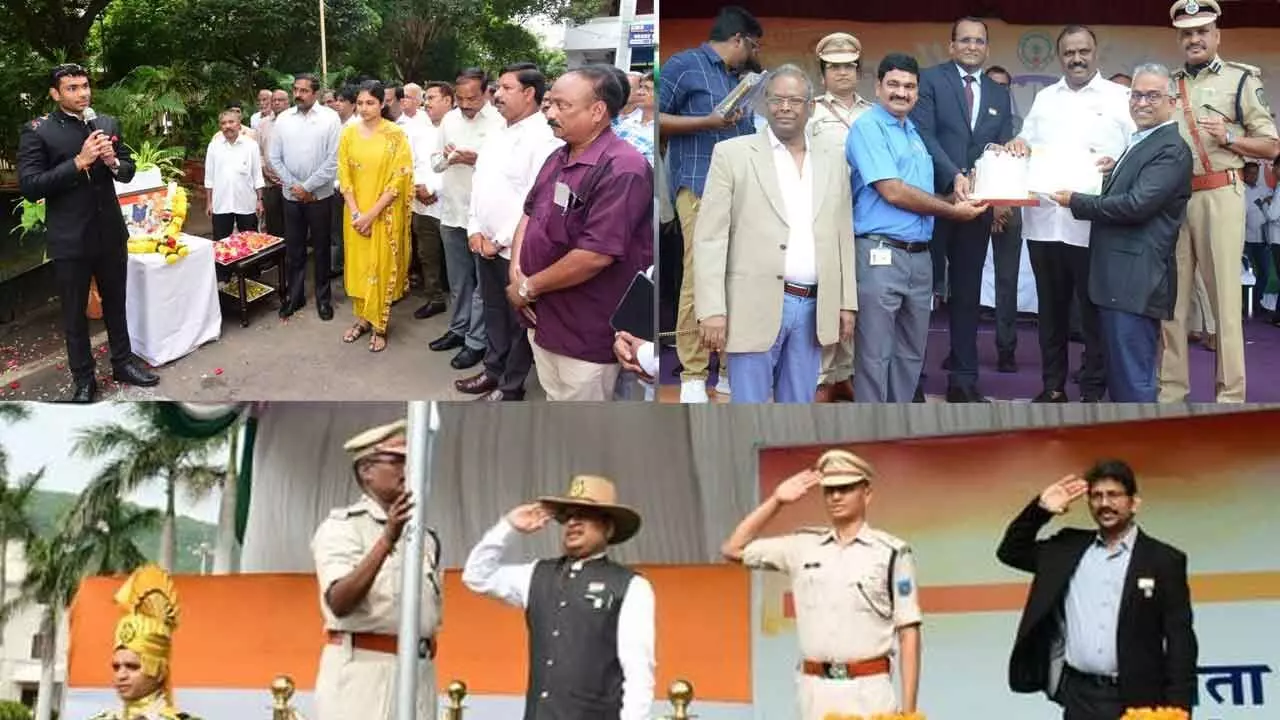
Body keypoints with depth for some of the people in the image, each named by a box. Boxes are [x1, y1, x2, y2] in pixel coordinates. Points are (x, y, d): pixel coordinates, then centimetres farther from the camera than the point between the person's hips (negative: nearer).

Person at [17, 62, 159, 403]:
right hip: (70, 238, -4)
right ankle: (84, 379, 23)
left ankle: (123, 363, 35)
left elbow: (128, 170, 11)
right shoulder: (37, 130, -11)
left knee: (116, 304, 19)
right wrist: (79, 162, -24)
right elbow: (29, 187, -17)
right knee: (75, 313, 10)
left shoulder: (108, 124, 3)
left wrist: (113, 162, -13)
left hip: (111, 232, 4)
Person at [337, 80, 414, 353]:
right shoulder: (349, 134, 2)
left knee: (382, 267, 2)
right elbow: (344, 176, 2)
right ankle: (362, 318, 24)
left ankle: (380, 326, 12)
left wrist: (372, 213, -15)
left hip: (385, 214, -4)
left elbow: (399, 178, -13)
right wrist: (355, 213, -9)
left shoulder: (396, 134, -9)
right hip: (355, 214, 4)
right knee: (358, 264, 11)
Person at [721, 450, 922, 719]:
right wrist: (777, 500, 7)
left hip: (869, 692, -4)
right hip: (814, 691, 4)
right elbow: (733, 549, 14)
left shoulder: (891, 552, -1)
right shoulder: (803, 546, 9)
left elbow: (908, 632, -3)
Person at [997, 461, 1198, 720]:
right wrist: (1040, 508, 3)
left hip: (1136, 699, -3)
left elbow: (1180, 640, -2)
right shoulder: (1070, 547, 11)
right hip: (1080, 697, 3)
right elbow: (1011, 552, 18)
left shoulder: (1164, 560, 0)